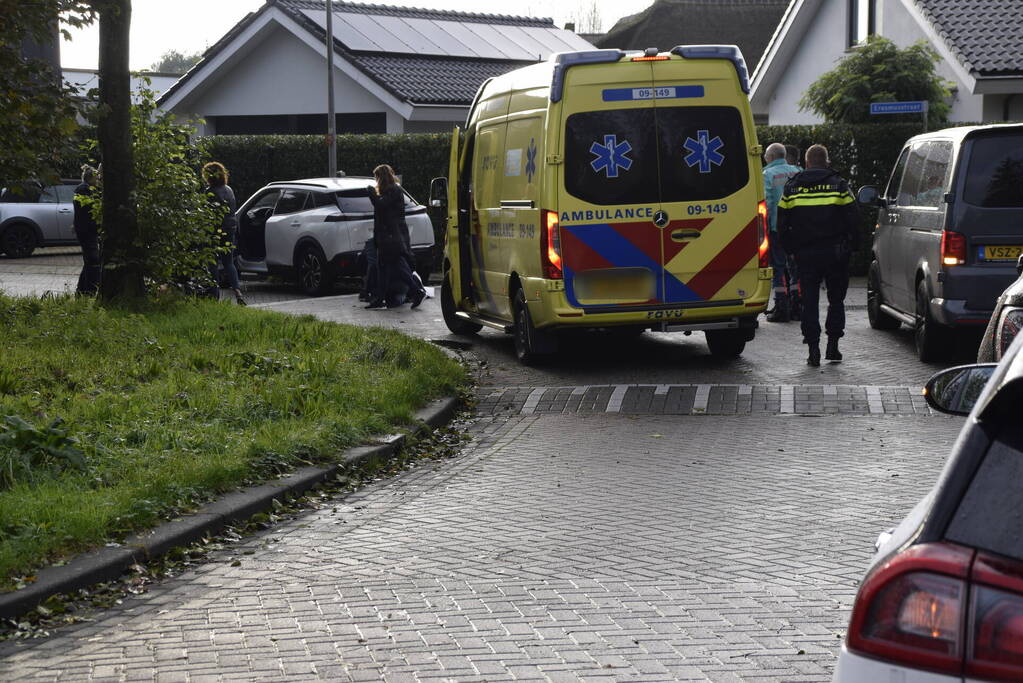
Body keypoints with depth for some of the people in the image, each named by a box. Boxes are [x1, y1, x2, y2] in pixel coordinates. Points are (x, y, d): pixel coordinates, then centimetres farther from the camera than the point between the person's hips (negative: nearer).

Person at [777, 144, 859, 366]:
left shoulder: (792, 188, 4)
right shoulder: (839, 185, 0)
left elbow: (782, 224, 6)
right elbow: (853, 220, -2)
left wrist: (791, 249, 15)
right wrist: (851, 246, 8)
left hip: (805, 254, 1)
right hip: (834, 253, -1)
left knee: (809, 300, 4)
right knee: (836, 298, 13)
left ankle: (813, 349, -3)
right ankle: (833, 345, 11)